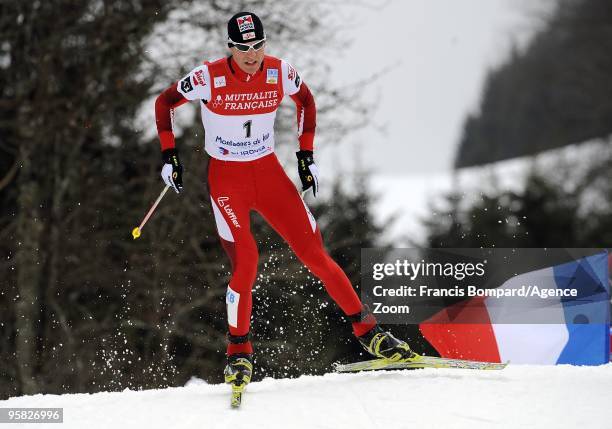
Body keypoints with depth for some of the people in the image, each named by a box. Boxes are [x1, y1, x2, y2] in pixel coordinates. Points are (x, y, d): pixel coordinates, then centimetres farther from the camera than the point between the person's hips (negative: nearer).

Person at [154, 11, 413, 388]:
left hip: (269, 173, 3)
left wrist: (306, 154, 9)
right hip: (226, 178, -3)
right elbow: (164, 103, -1)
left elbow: (306, 100, 13)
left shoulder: (280, 73, -8)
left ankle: (367, 331, 6)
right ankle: (239, 352, 0)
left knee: (315, 254, -3)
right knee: (245, 263, -18)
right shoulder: (209, 78, -16)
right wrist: (169, 155, -6)